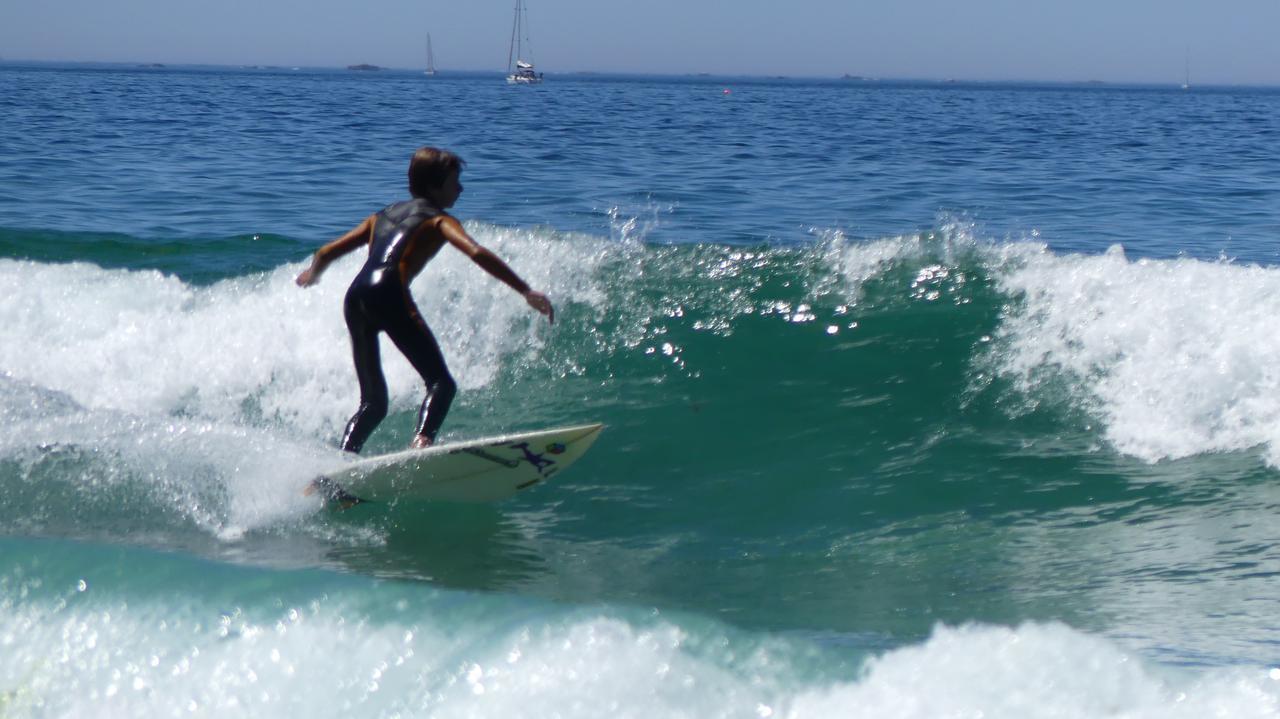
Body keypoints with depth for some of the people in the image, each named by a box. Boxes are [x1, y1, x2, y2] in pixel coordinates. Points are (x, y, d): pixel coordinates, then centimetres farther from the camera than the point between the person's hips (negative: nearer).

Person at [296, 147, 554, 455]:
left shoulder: (382, 216, 31)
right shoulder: (438, 220, 13)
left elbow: (326, 252, 33)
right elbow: (478, 254, -6)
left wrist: (312, 274, 56)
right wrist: (526, 292, -9)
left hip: (354, 299, 7)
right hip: (388, 293, -7)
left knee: (373, 401, 17)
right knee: (441, 383, -10)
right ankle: (422, 441, -37)